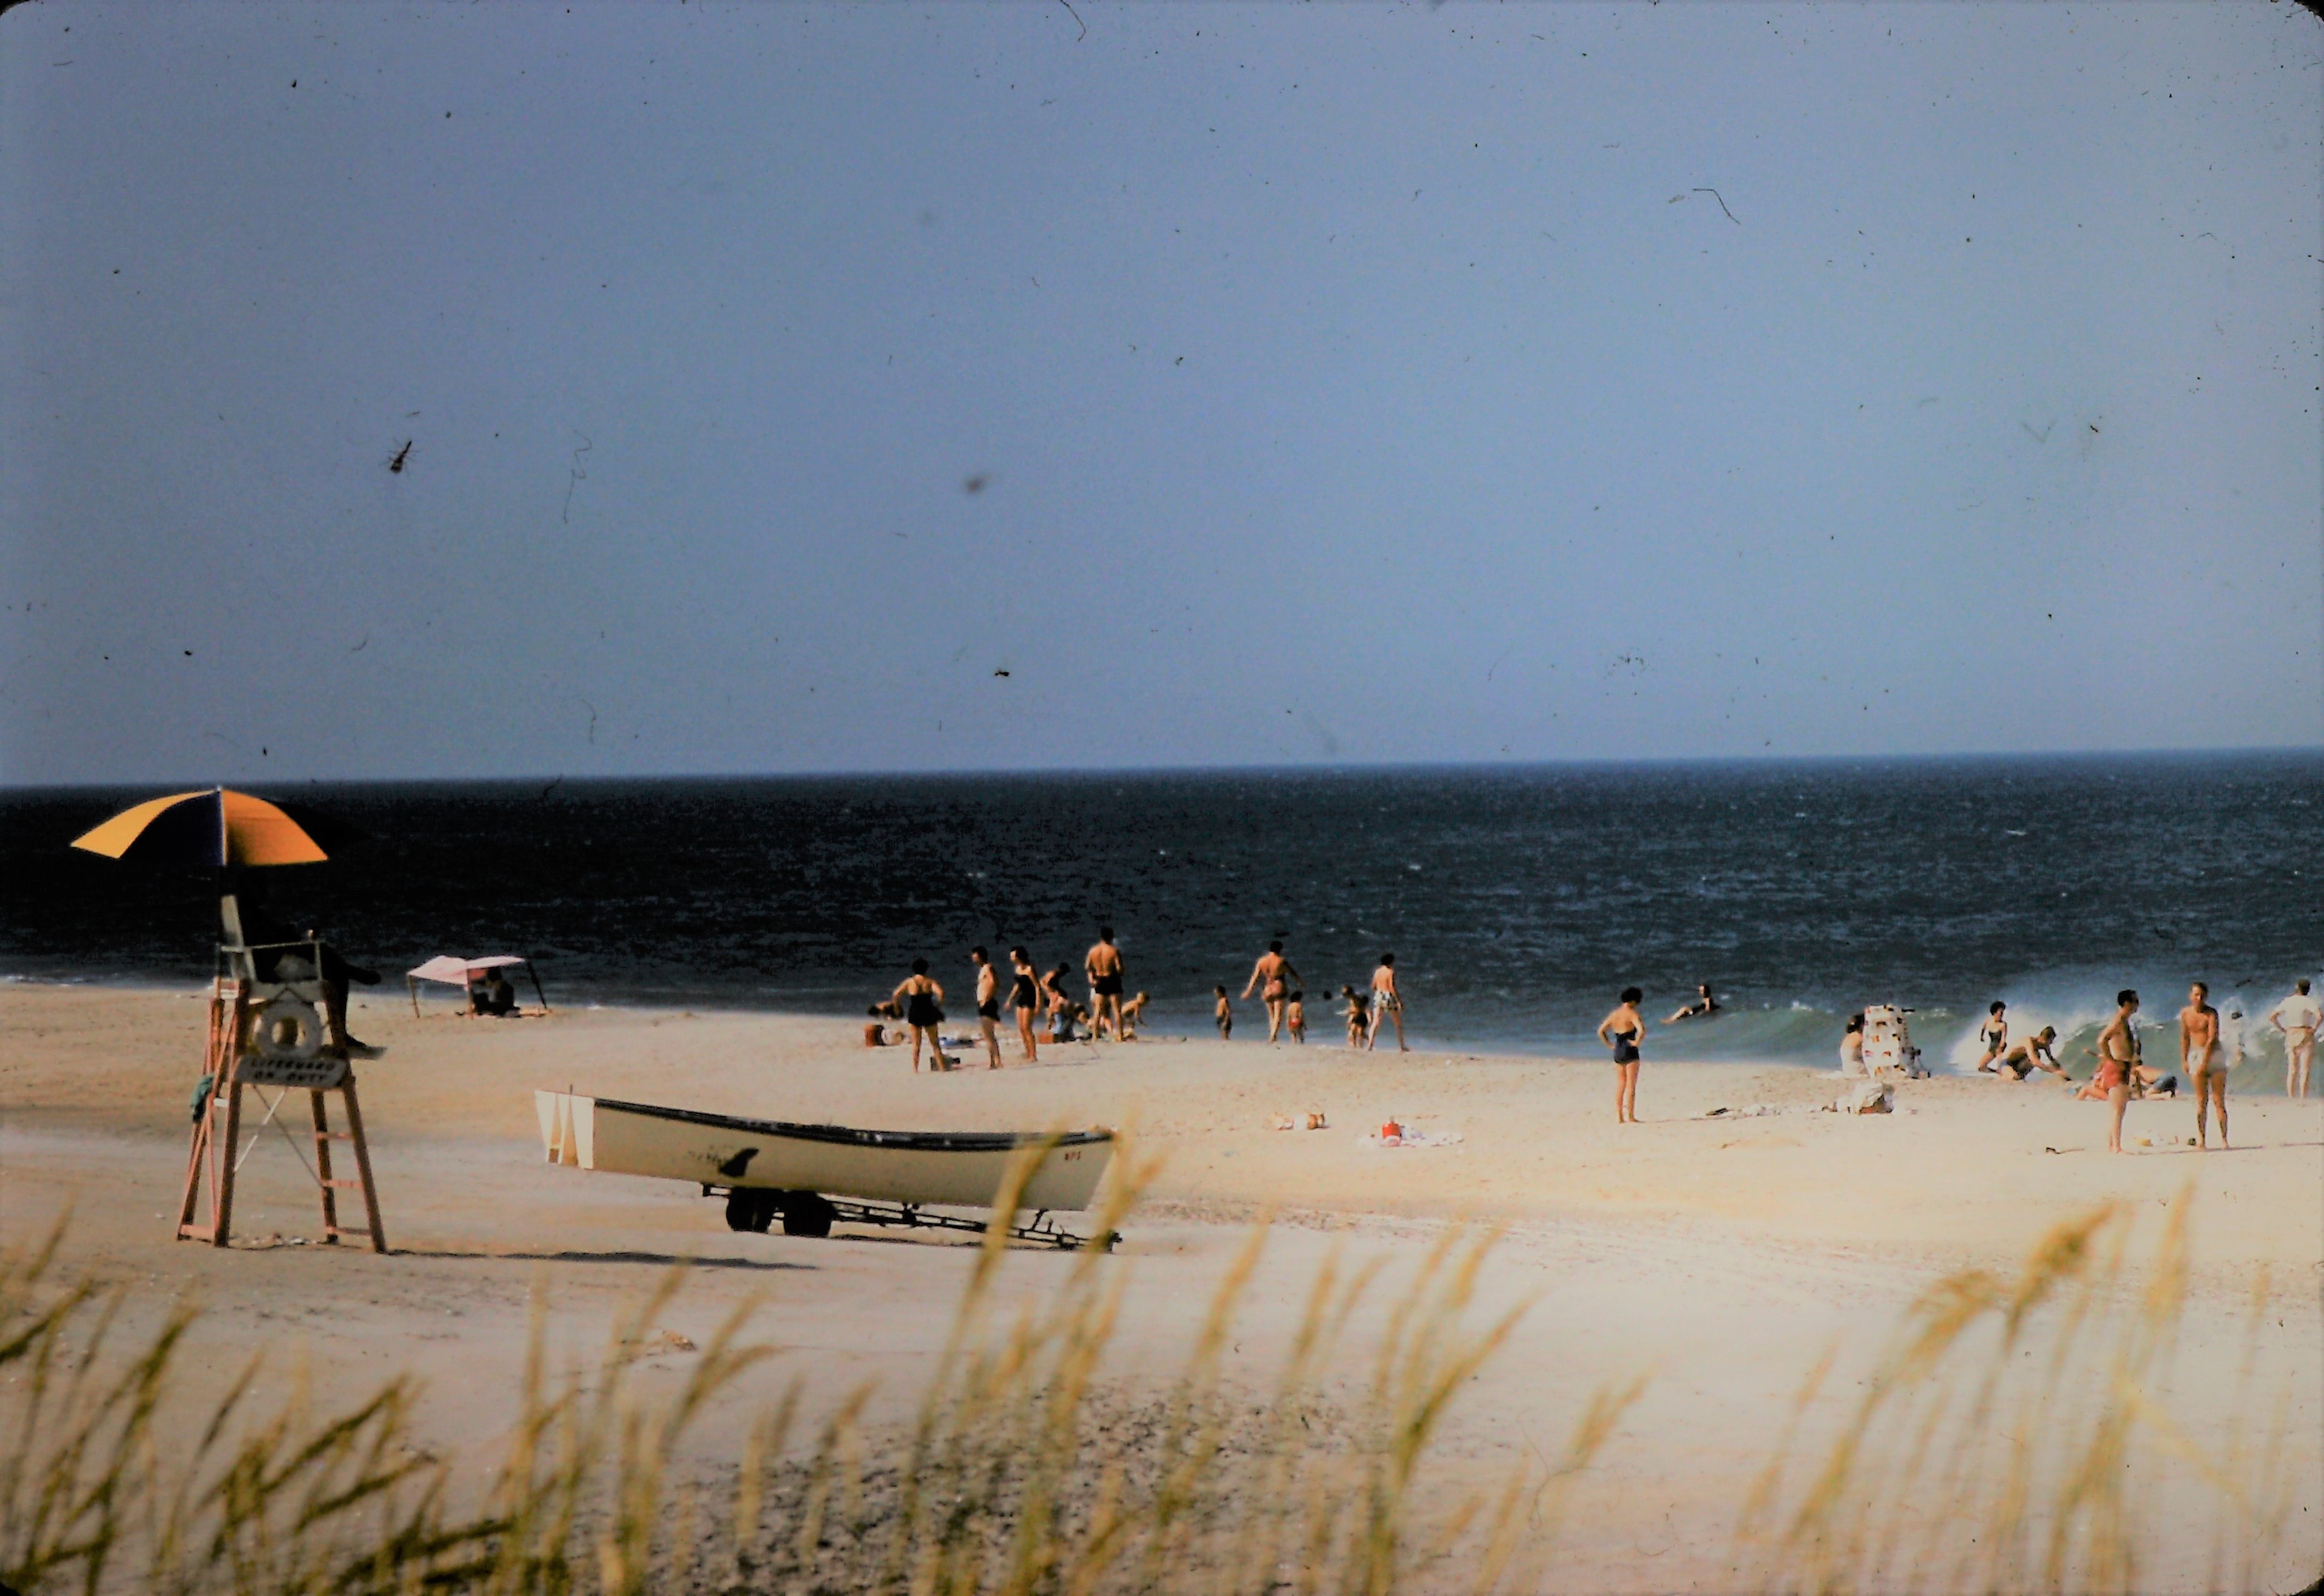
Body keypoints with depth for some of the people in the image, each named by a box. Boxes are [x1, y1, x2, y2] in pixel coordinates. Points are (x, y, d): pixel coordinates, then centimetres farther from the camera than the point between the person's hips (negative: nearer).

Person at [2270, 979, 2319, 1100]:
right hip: (2305, 1035, -4)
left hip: (2291, 1036, 4)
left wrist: (2283, 1030, 9)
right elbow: (2320, 1016, -24)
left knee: (2292, 1071, 7)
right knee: (2304, 1070, -3)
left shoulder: (2287, 1001, 5)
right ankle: (2302, 1099, -9)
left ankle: (2291, 1099, 5)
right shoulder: (2308, 1001, -10)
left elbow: (2271, 1018, 8)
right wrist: (2314, 1028, -10)